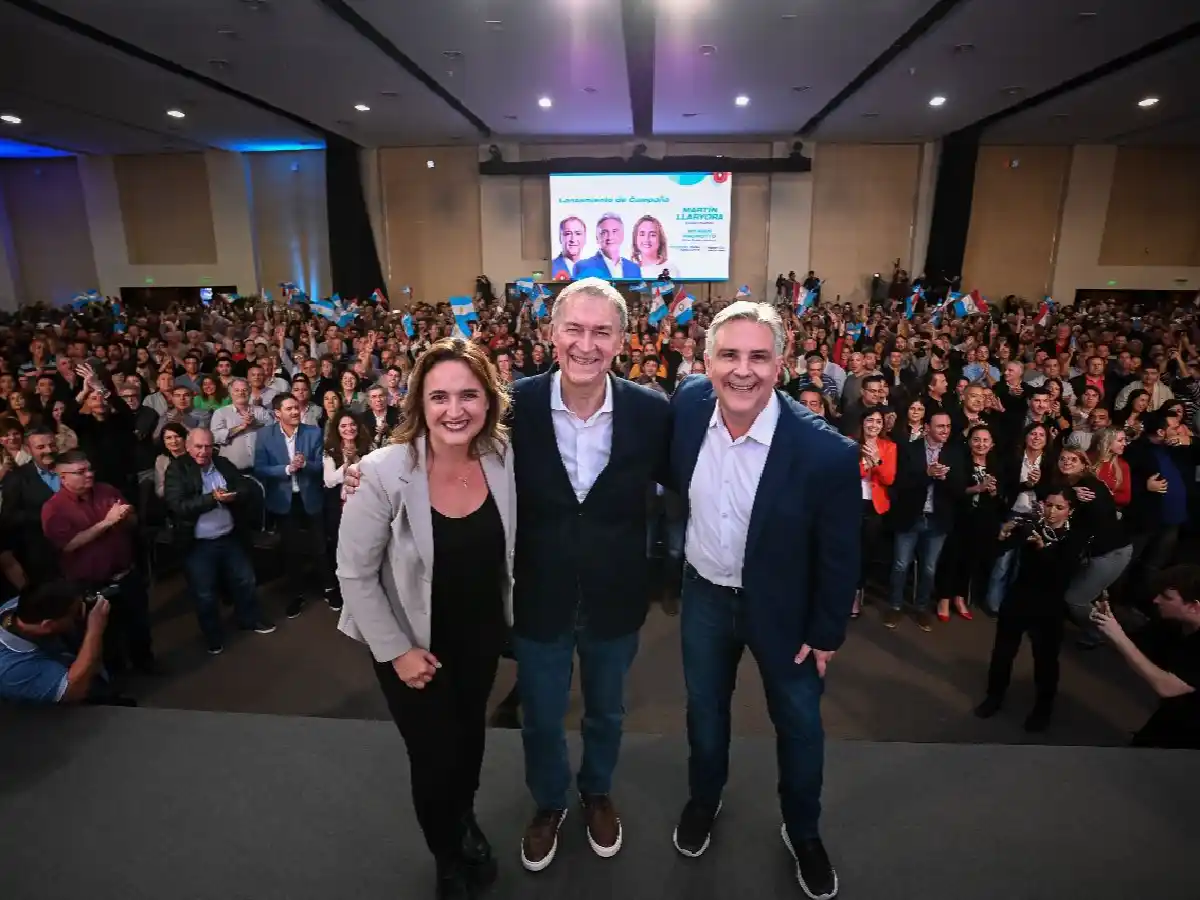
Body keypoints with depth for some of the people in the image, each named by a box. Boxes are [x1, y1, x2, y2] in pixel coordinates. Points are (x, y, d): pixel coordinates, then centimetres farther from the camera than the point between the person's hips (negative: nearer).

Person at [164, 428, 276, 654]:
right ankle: (213, 635, 31)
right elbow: (178, 506, -21)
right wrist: (213, 498, -28)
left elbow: (244, 489, 0)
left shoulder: (223, 464, 2)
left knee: (245, 580, 17)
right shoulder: (176, 469, -12)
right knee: (204, 594, 10)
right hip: (198, 545, -4)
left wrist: (230, 496, -22)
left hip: (230, 537, 4)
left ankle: (250, 619, 39)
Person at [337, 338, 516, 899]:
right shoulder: (384, 473, -28)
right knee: (435, 758, 12)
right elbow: (354, 574, -17)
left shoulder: (505, 459, -18)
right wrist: (395, 649, -15)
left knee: (470, 734, 26)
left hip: (482, 633, 4)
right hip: (413, 642, -3)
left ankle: (465, 819, 60)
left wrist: (513, 616, 3)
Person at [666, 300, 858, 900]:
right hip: (705, 594, 3)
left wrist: (826, 633, -6)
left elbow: (839, 555, -15)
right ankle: (703, 799, 54)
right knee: (705, 707, 24)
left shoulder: (826, 451, -28)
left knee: (799, 723, 20)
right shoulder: (688, 404, -18)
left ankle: (803, 831, 49)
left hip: (784, 606, -2)